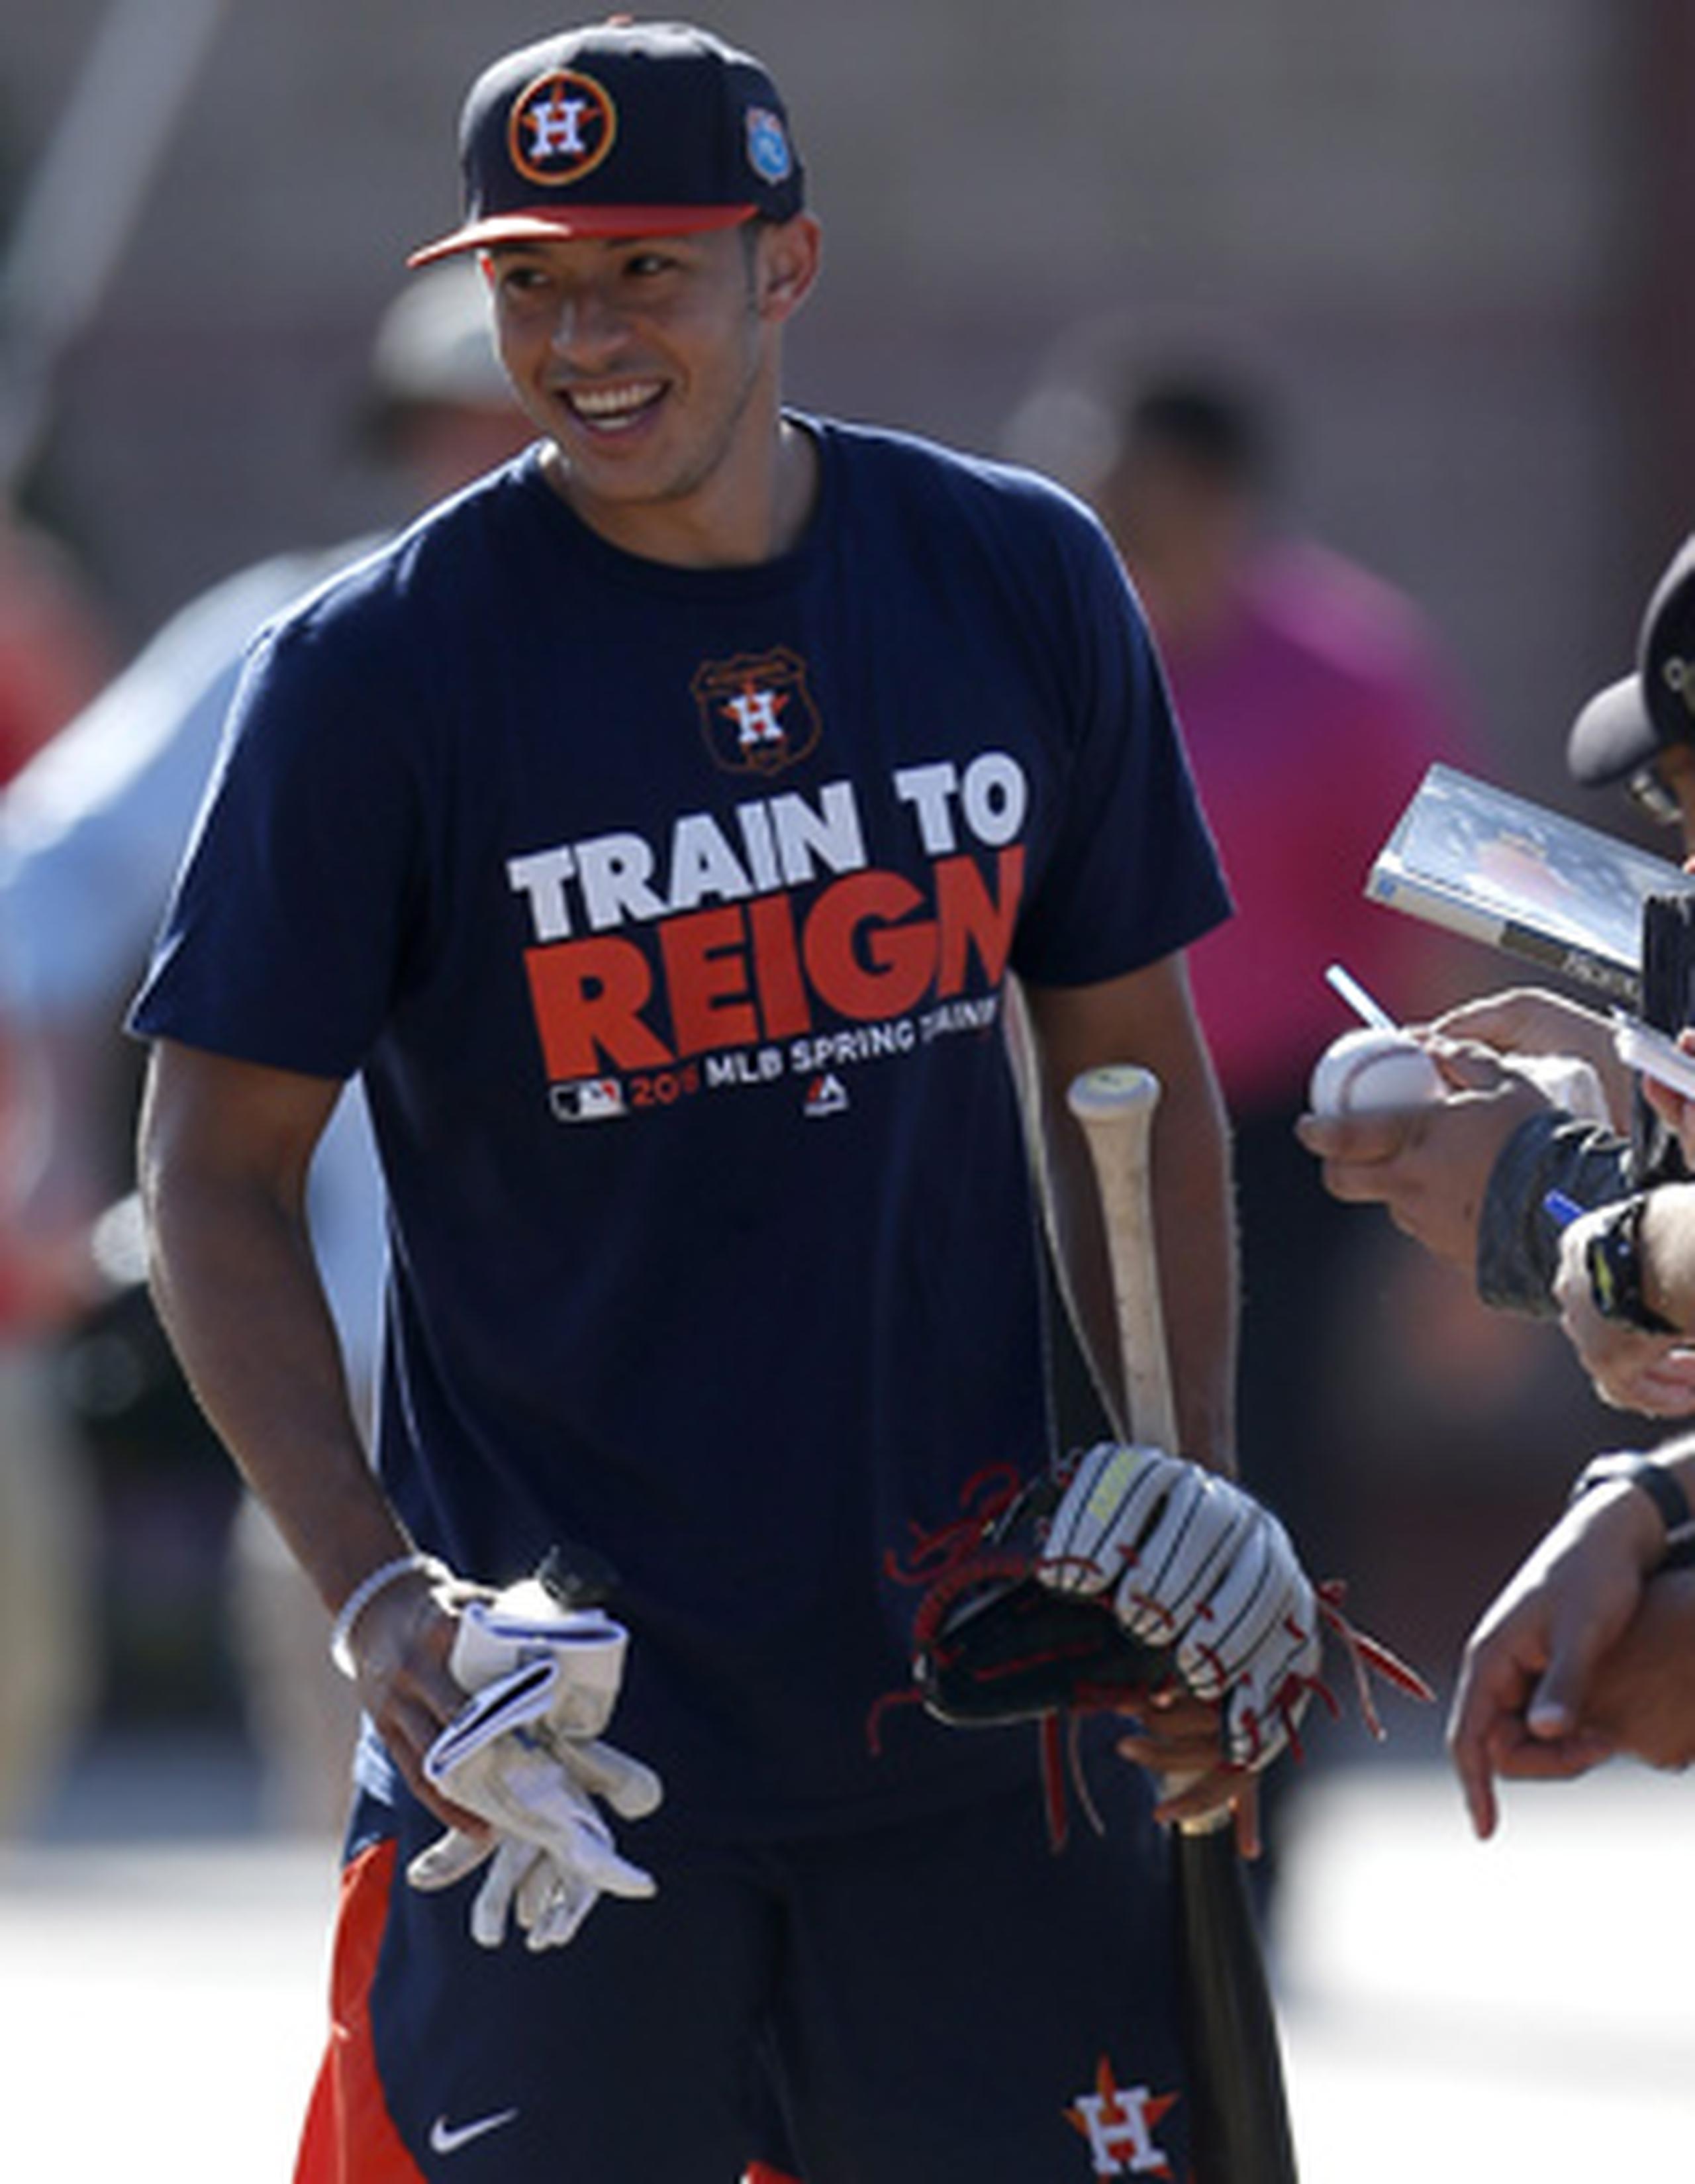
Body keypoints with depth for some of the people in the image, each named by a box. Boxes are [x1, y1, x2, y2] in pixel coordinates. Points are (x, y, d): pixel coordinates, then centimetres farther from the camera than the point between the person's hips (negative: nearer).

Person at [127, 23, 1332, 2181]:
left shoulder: (1022, 584, 3)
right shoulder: (375, 672, -8)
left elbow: (1136, 1071, 13)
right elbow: (215, 1172, -4)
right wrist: (375, 1594, -16)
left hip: (981, 1679, 3)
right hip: (556, 1709, -3)